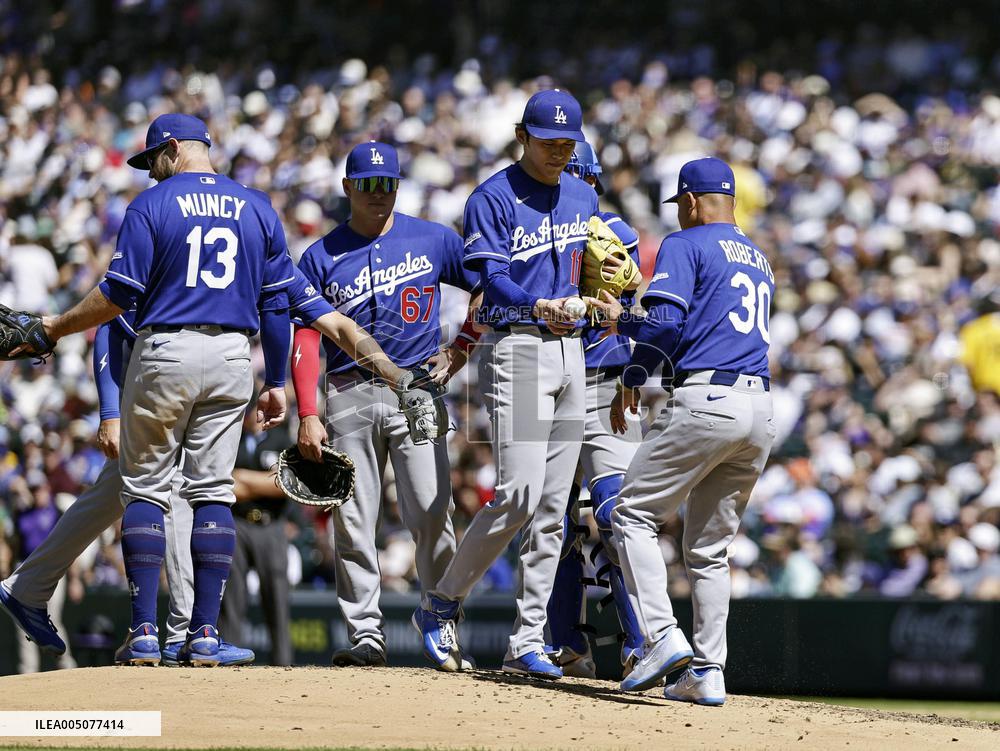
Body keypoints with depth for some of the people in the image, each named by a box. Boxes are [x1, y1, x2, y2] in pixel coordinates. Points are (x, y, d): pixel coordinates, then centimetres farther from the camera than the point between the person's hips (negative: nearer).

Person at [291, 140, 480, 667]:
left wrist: (459, 351, 10)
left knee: (432, 517, -9)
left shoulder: (433, 240, 6)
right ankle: (365, 634, 5)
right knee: (351, 522, 0)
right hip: (349, 398, 1)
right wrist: (308, 416, -5)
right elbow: (305, 338, 3)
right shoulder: (322, 256, 7)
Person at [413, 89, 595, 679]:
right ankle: (443, 605, 0)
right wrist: (536, 307, -34)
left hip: (571, 351, 7)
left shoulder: (583, 196, 16)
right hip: (516, 348, -7)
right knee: (520, 495, -17)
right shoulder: (493, 199, -5)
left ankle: (528, 642, 6)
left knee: (553, 507, 4)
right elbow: (489, 276, -15)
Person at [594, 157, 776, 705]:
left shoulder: (685, 245, 1)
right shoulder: (759, 260, 25)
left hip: (704, 402, -7)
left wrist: (621, 321, 8)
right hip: (760, 411, 7)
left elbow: (665, 325, -12)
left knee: (633, 514, 0)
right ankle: (708, 673, 7)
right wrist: (633, 377, 31)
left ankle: (662, 636, -16)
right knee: (709, 546, 13)